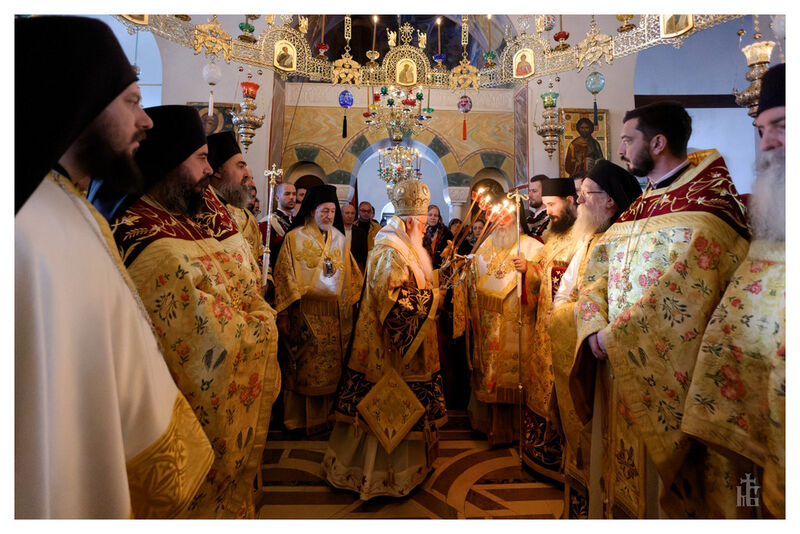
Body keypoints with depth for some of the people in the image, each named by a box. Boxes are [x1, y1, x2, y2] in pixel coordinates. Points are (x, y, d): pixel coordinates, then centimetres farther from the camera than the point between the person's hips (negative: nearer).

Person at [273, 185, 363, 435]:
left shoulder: (340, 239, 10)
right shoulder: (295, 238, -3)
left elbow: (350, 276, 14)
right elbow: (284, 276, -6)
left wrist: (351, 305, 8)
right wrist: (283, 314, -10)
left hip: (335, 315, 4)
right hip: (305, 314, -4)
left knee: (330, 366, 9)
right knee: (304, 367, 5)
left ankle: (324, 414, 25)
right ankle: (299, 418, 21)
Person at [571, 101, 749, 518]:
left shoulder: (699, 211, -13)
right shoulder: (638, 210, 11)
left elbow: (680, 299, -24)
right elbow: (596, 273, 6)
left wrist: (615, 336, -18)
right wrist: (594, 328, -9)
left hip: (675, 376, -7)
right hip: (629, 372, 7)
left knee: (670, 475, 9)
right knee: (633, 475, 19)